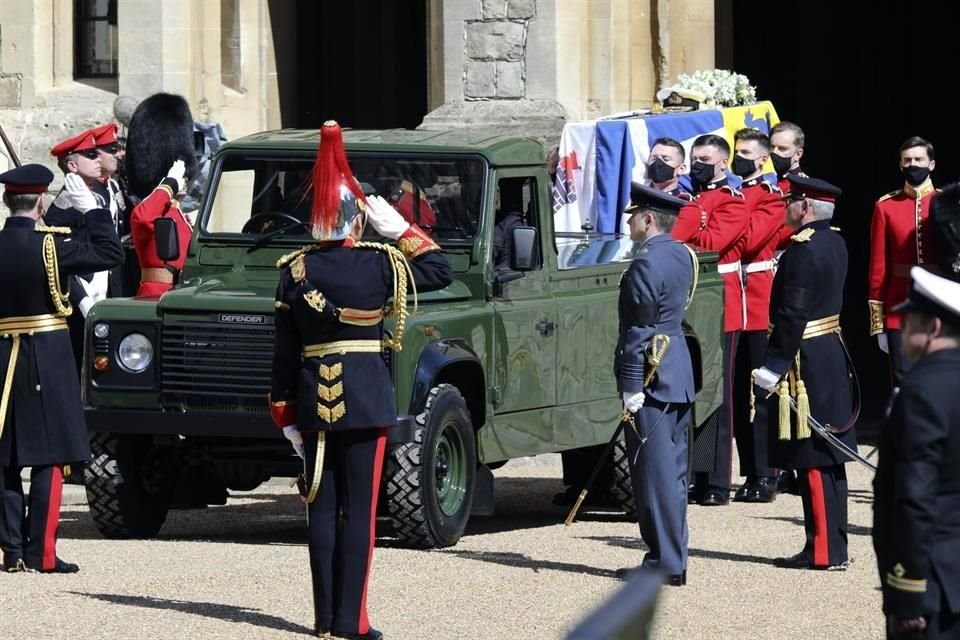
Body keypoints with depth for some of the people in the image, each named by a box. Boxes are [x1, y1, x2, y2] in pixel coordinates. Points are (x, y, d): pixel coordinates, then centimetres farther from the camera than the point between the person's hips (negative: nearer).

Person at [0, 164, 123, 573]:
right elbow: (110, 254, -6)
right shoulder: (49, 245, -12)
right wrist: (90, 208, 0)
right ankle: (41, 554, -4)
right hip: (47, 358, -4)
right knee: (49, 458, -1)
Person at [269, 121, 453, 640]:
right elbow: (441, 272, 6)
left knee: (322, 508, 9)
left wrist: (286, 416, 10)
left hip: (313, 399, 3)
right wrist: (400, 228, 8)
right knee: (358, 510, -1)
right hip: (366, 398, -3)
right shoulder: (381, 265, -9)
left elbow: (284, 350, 3)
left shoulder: (294, 271, 0)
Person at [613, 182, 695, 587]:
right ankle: (674, 560, 17)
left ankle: (664, 562, -5)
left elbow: (638, 331, -18)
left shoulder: (645, 265, -17)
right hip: (679, 377, 9)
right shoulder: (681, 256, 11)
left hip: (652, 378, -9)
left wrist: (632, 389, -17)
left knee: (655, 473, -6)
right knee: (672, 471, 13)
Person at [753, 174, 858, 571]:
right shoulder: (835, 243, 11)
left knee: (812, 460, -6)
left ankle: (823, 550, -4)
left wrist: (774, 366, -19)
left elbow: (792, 314, -22)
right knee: (830, 459, 12)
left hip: (806, 362, -10)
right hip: (833, 356, 10)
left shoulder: (803, 250, -19)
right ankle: (835, 546, 16)